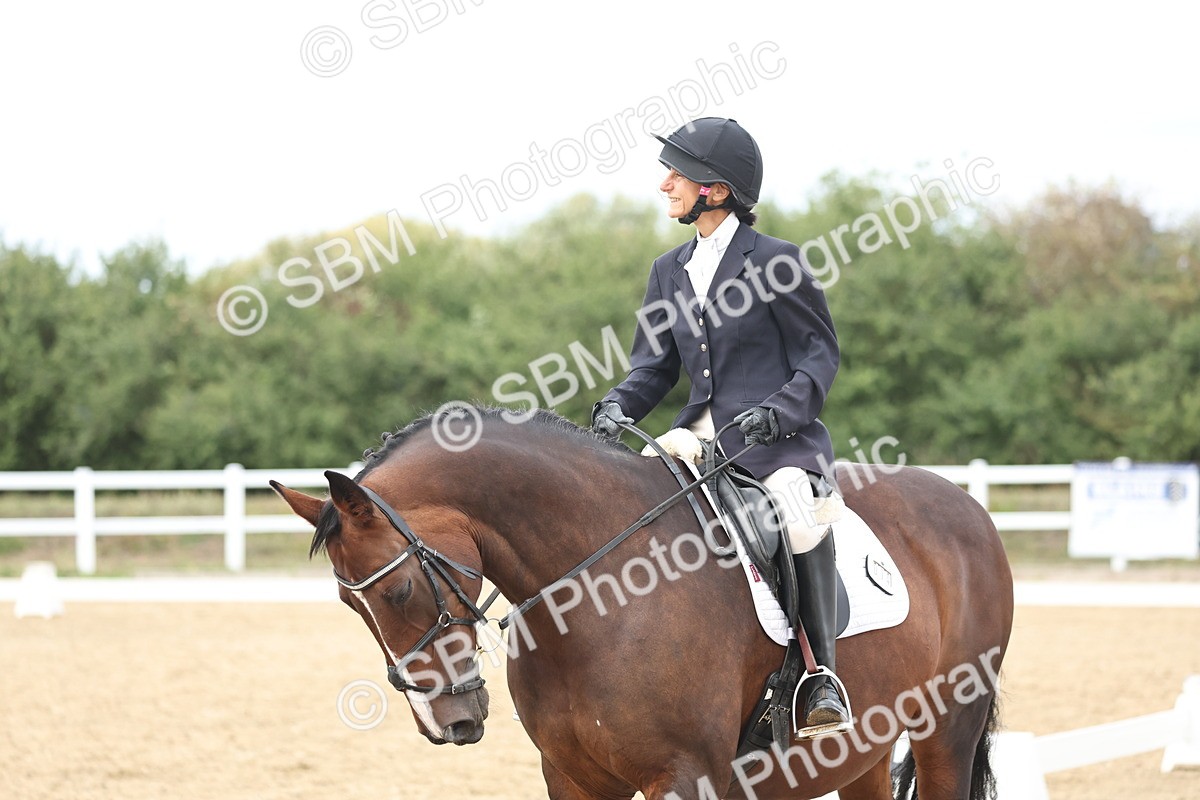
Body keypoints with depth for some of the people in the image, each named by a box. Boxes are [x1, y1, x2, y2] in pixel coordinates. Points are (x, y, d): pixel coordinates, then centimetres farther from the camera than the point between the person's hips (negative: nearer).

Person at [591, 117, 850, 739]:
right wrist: (617, 408, -4)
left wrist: (778, 410, -17)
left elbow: (820, 350, -2)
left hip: (779, 440, -7)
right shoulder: (670, 271, 15)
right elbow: (654, 366, 17)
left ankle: (822, 676, -28)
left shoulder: (774, 260, -4)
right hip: (702, 440, 7)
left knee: (798, 518, -37)